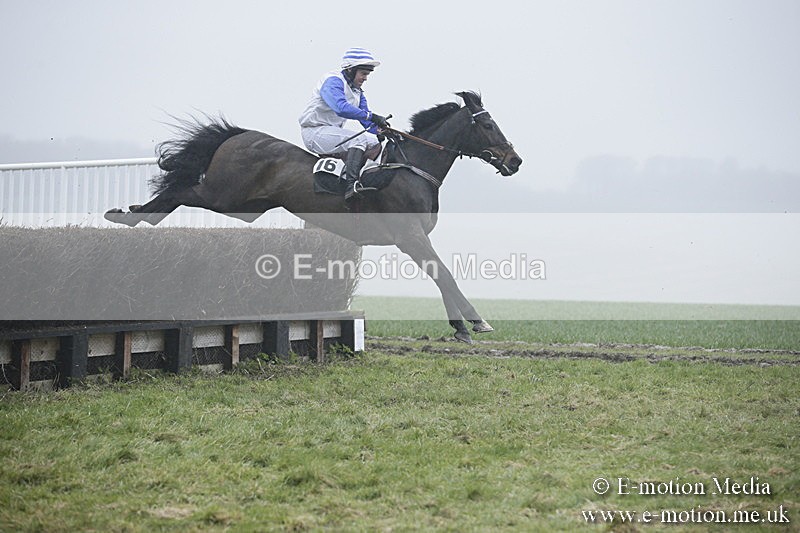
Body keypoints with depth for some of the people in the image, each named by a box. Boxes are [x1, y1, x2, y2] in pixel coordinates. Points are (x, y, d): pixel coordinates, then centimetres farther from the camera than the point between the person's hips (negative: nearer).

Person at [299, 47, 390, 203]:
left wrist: (379, 130, -11)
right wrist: (371, 116, -38)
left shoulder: (357, 91, 14)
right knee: (358, 139, -29)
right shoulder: (333, 81, -15)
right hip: (314, 132, -10)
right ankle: (352, 186, -45)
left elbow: (367, 123, 12)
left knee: (374, 141, 4)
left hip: (333, 131, 10)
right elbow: (341, 108, -35)